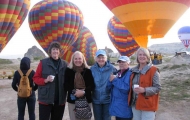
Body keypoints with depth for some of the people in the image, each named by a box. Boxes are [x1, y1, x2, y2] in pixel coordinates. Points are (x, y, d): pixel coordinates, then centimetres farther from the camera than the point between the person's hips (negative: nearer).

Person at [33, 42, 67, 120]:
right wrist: (45, 80, -16)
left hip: (60, 100, 3)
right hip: (45, 99, -2)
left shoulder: (64, 64, 6)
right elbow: (36, 78, 0)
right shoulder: (43, 63, -1)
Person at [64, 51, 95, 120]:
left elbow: (92, 85, -1)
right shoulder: (68, 70, 3)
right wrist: (74, 91, -17)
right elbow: (66, 85, -1)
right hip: (72, 100, 0)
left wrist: (84, 92, -17)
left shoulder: (88, 71, 4)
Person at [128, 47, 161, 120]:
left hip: (148, 105, -6)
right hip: (135, 104, 6)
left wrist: (144, 90, -25)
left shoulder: (153, 70, -9)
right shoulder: (134, 70, 11)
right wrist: (134, 88, 4)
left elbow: (157, 88, -12)